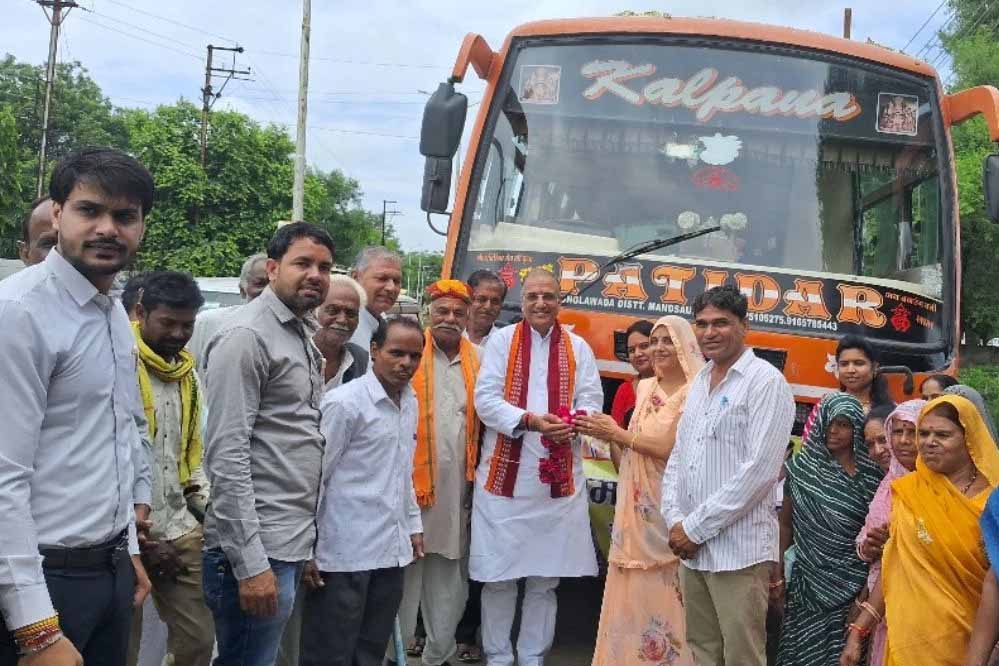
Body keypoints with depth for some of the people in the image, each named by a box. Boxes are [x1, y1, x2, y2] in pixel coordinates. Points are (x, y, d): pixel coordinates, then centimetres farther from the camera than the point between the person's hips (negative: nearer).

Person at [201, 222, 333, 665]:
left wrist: (302, 541, 16)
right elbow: (227, 456, -19)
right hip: (256, 550, -9)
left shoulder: (303, 335, 15)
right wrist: (250, 563, -22)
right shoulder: (247, 336, -13)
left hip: (292, 542, 9)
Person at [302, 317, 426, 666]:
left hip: (392, 550, 7)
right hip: (345, 552, -7)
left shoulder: (410, 402, 10)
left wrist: (413, 524, 20)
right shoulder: (344, 402, -13)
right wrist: (308, 548, -12)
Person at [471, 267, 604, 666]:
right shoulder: (501, 340, 2)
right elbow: (485, 399, -5)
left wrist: (572, 423, -19)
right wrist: (528, 420, -19)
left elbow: (591, 401, 3)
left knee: (545, 577, 9)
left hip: (559, 478, 2)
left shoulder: (578, 348, 9)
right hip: (505, 473, -2)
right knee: (498, 575, 3)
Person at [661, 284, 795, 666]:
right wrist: (675, 521, 0)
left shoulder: (765, 382, -8)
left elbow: (759, 469, -16)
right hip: (692, 550, 7)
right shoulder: (699, 383, 15)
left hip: (739, 551, -7)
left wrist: (695, 527, -14)